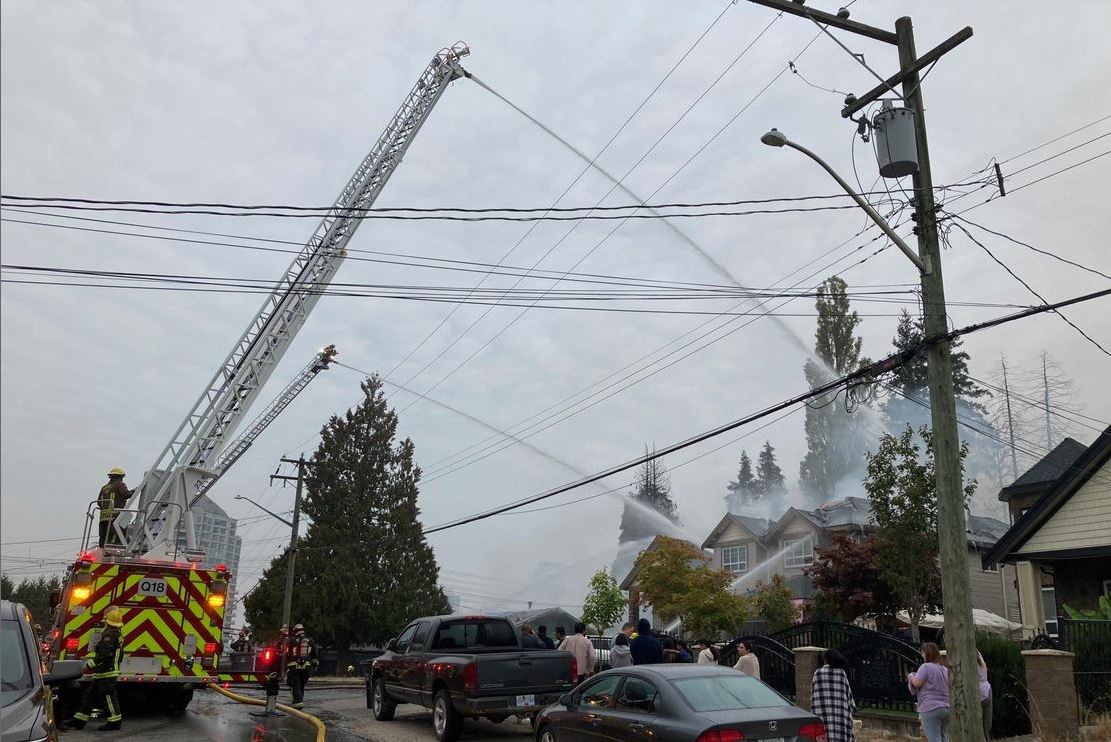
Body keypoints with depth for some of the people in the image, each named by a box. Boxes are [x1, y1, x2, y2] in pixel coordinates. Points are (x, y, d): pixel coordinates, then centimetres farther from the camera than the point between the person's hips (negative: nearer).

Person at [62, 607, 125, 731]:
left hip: (106, 674, -10)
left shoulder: (109, 635, -17)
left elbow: (104, 654, -26)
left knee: (109, 697, -3)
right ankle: (79, 721, 20)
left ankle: (115, 722, 3)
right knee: (89, 696, 15)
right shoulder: (117, 636, 15)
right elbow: (119, 656, 20)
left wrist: (90, 664, -18)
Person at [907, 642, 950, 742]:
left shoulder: (926, 666, -11)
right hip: (947, 708, 7)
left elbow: (916, 683, -17)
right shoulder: (945, 669, 13)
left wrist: (911, 676, 4)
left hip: (931, 708, -7)